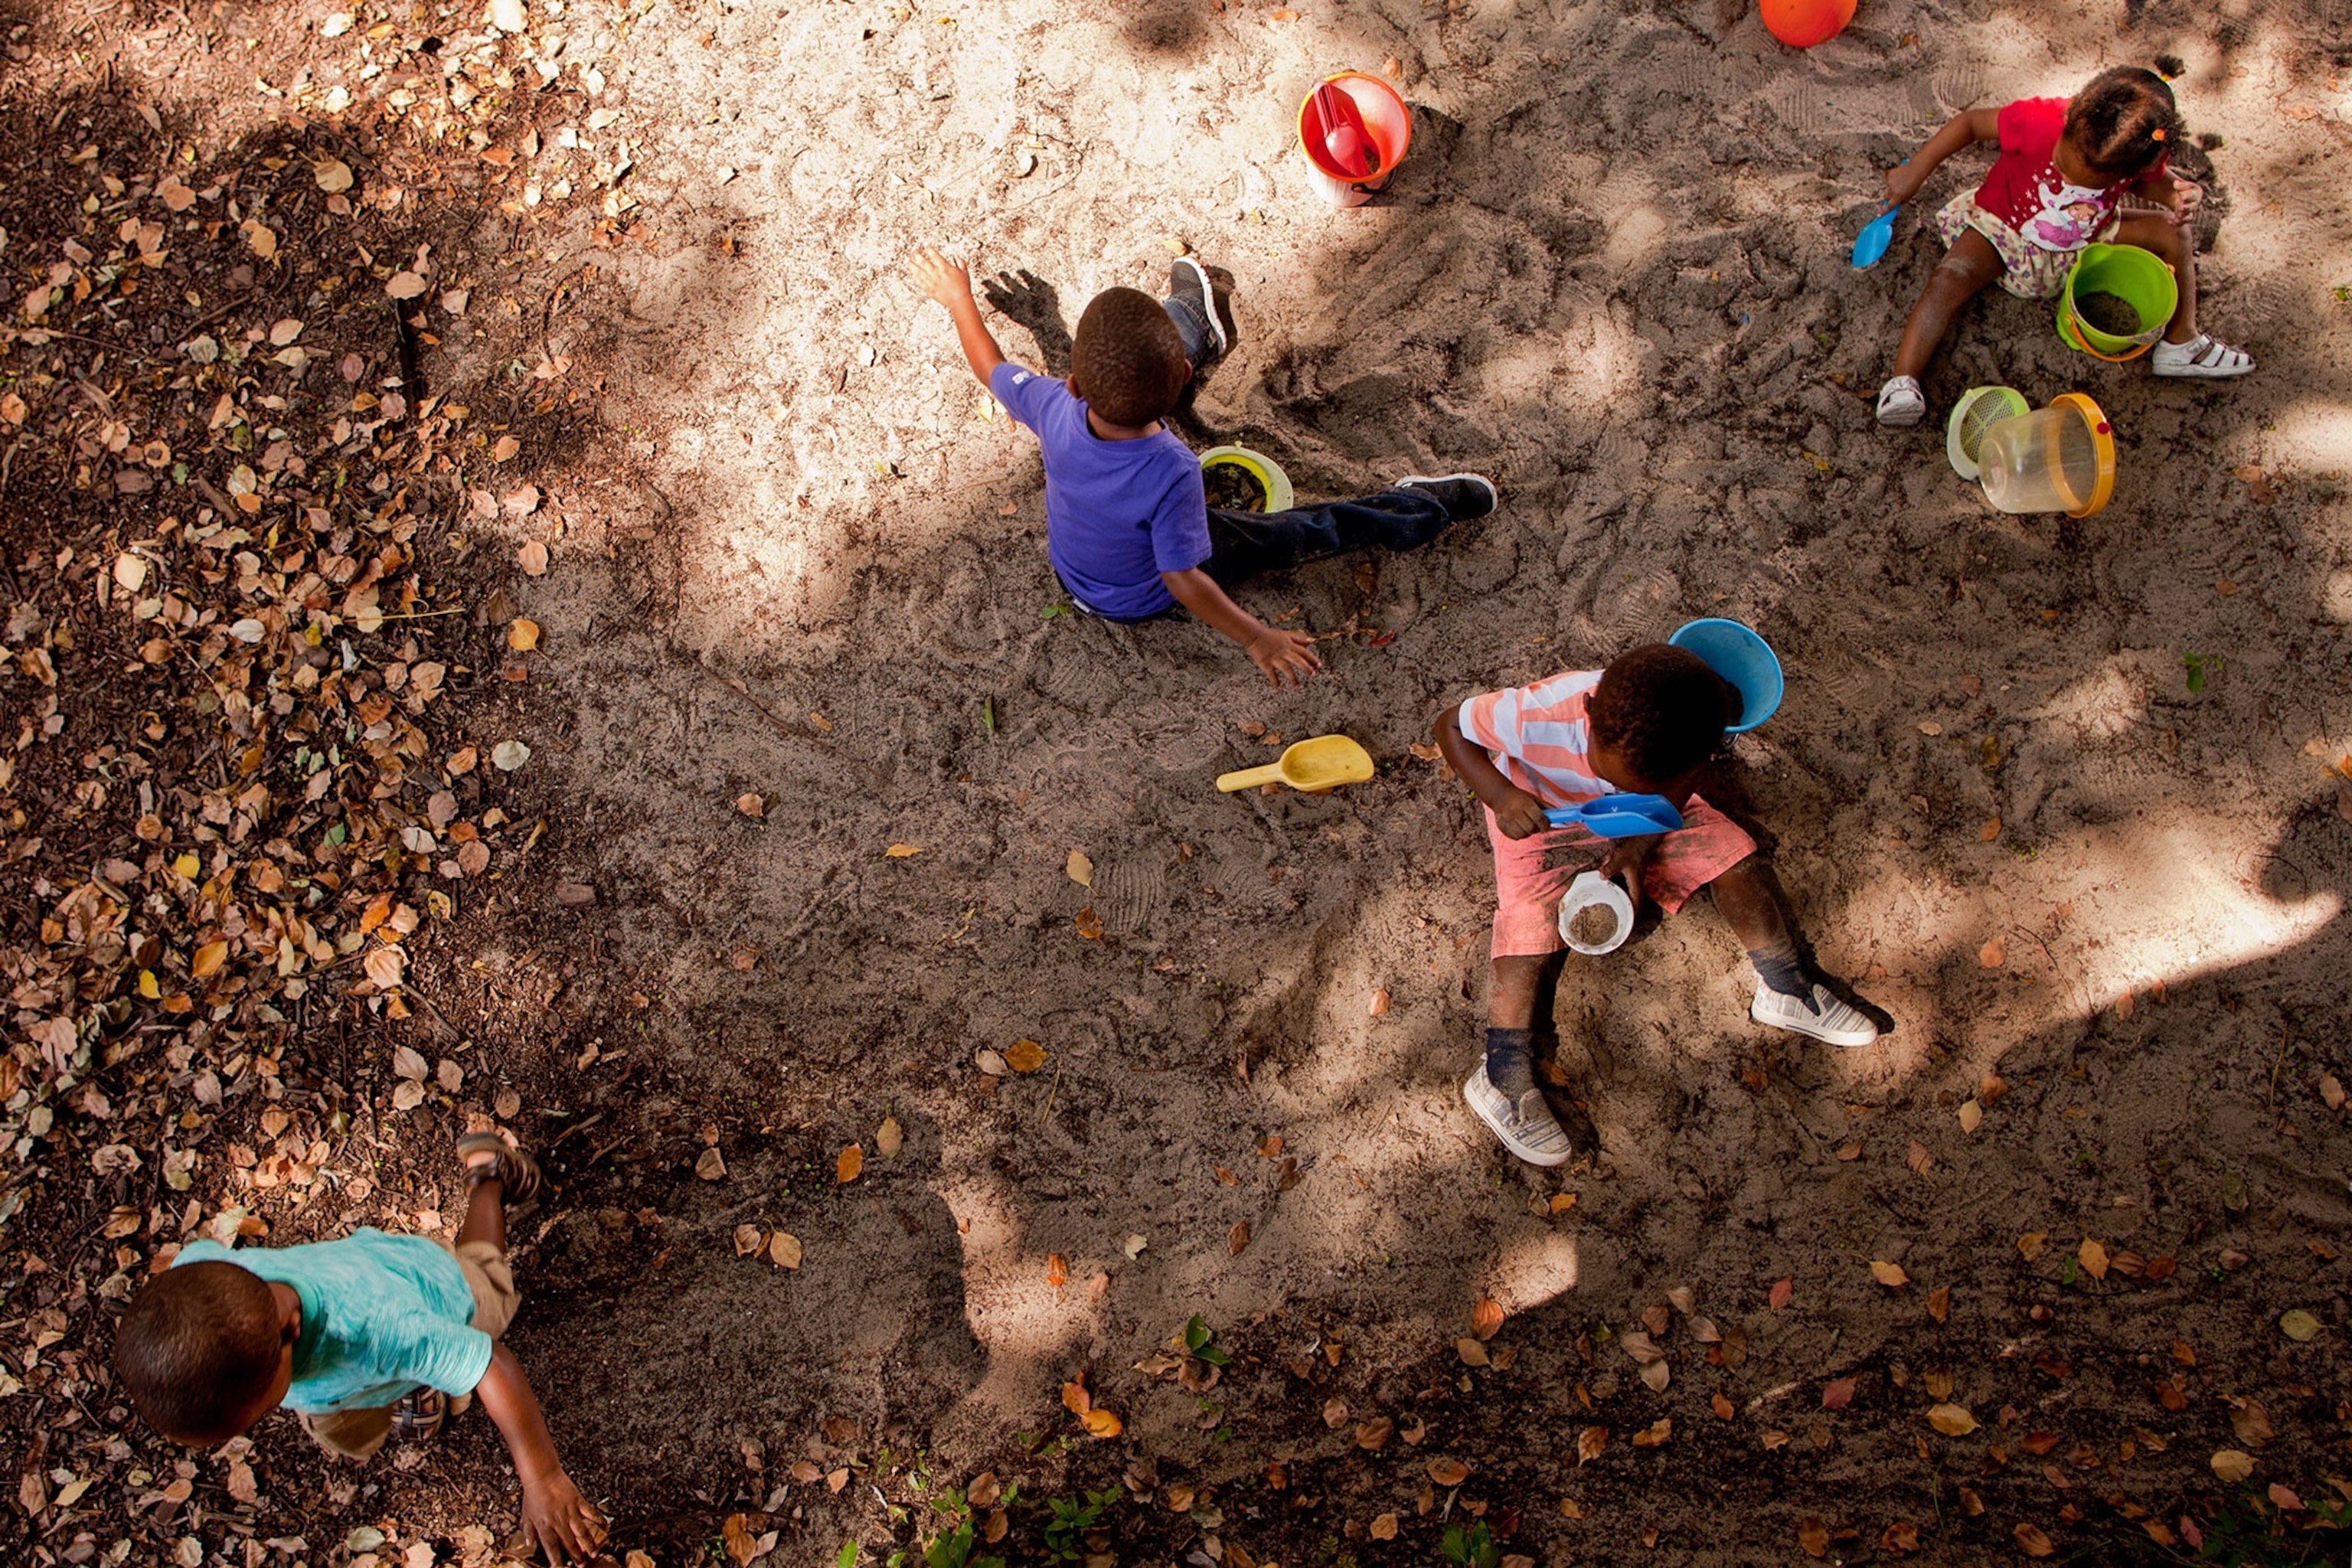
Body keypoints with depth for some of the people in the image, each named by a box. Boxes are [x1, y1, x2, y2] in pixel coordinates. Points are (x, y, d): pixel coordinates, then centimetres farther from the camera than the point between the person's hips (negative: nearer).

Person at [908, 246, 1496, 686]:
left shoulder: (1057, 409, -34)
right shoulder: (1172, 474, -45)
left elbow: (991, 368, -14)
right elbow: (1181, 579, -34)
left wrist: (958, 298, 1)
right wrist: (1258, 639, -25)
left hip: (1069, 568, 5)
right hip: (1143, 598, -5)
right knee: (1309, 530, 4)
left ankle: (1197, 326, 47)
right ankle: (1422, 509, 24)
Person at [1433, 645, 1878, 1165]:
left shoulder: (1676, 744, -31)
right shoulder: (1537, 715, -42)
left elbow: (1676, 795, -7)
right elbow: (1451, 726, -25)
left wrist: (1641, 845, -24)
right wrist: (1500, 794, -40)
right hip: (1538, 817, -3)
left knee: (1732, 857, -8)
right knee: (1527, 926, -21)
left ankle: (1786, 991, 13)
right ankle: (1503, 1081, -11)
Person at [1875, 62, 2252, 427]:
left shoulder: (2144, 150, -23)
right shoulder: (2040, 121, -35)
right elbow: (1971, 123, -20)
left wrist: (2178, 194, -19)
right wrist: (1916, 170, -24)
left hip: (2085, 242, 4)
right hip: (2004, 228, -4)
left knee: (2174, 233, -8)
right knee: (1950, 280, -32)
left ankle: (2181, 344, 5)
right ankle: (1901, 382, -36)